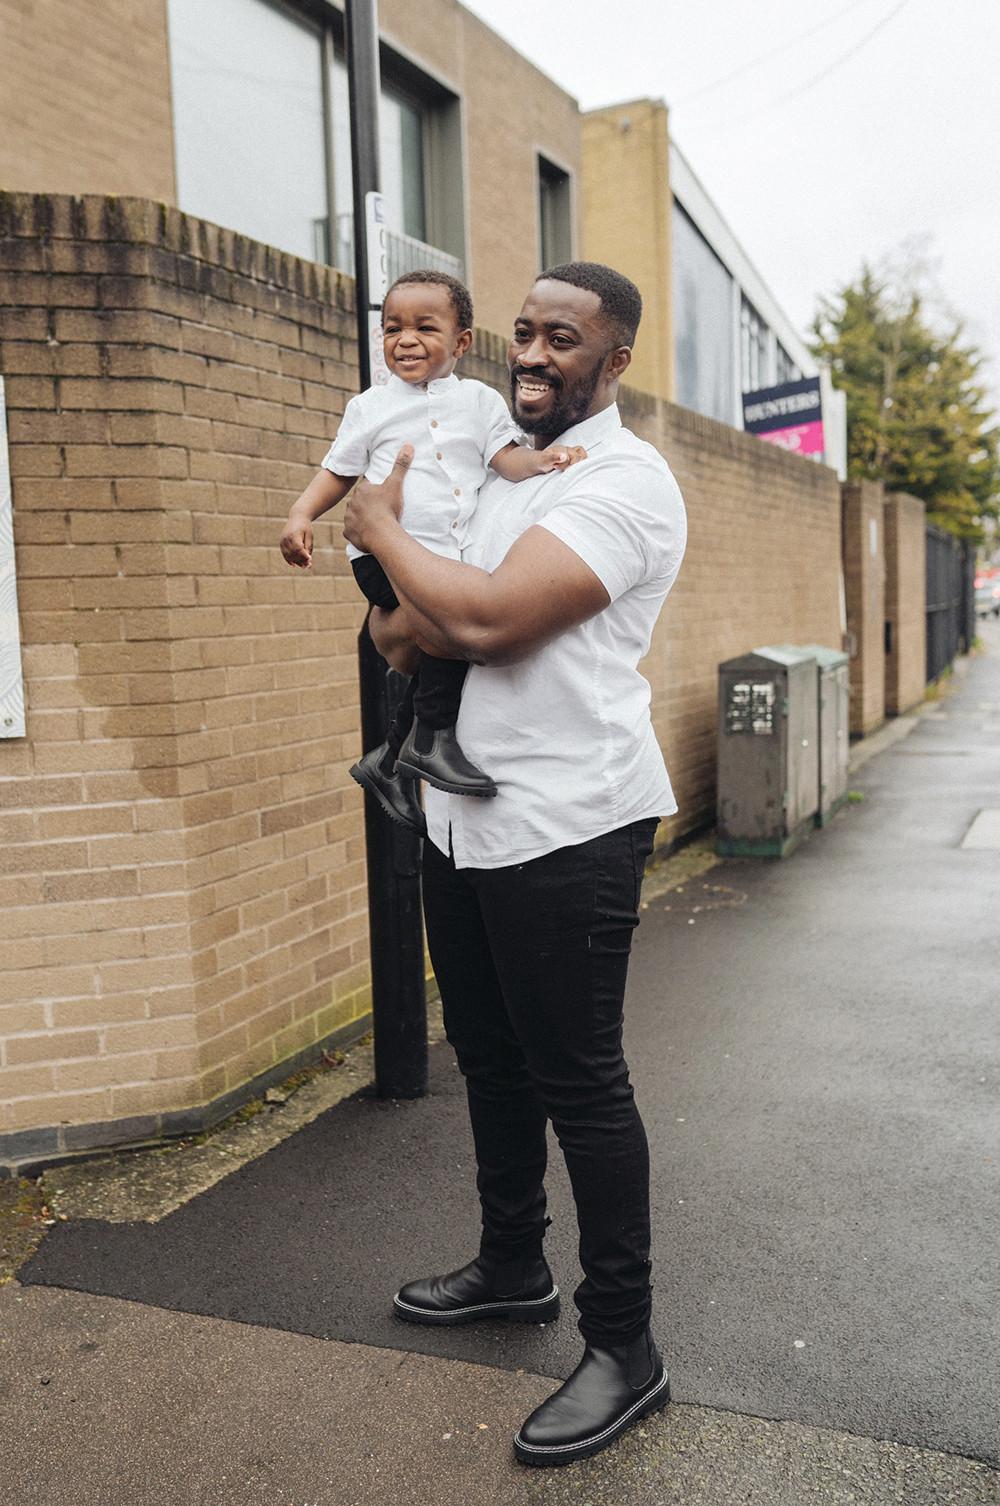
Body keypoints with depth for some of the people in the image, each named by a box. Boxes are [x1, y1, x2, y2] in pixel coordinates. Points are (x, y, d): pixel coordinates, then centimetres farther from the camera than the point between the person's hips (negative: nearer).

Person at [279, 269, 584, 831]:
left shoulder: (480, 400, 14)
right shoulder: (370, 406, 11)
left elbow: (506, 456, 4)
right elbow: (338, 471, 13)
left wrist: (541, 459, -18)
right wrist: (302, 515, -3)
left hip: (450, 556, 4)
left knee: (442, 656, 5)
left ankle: (388, 760, 24)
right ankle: (433, 739, -22)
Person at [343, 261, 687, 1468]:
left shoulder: (623, 482, -13)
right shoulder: (495, 464, 15)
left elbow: (487, 617, -25)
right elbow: (399, 622, 18)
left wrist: (380, 528, -9)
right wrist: (401, 620, -6)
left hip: (564, 833, -9)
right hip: (464, 817, 9)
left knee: (578, 1083, 1)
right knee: (492, 1062, 20)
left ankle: (624, 1349, 18)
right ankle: (512, 1267, 41)